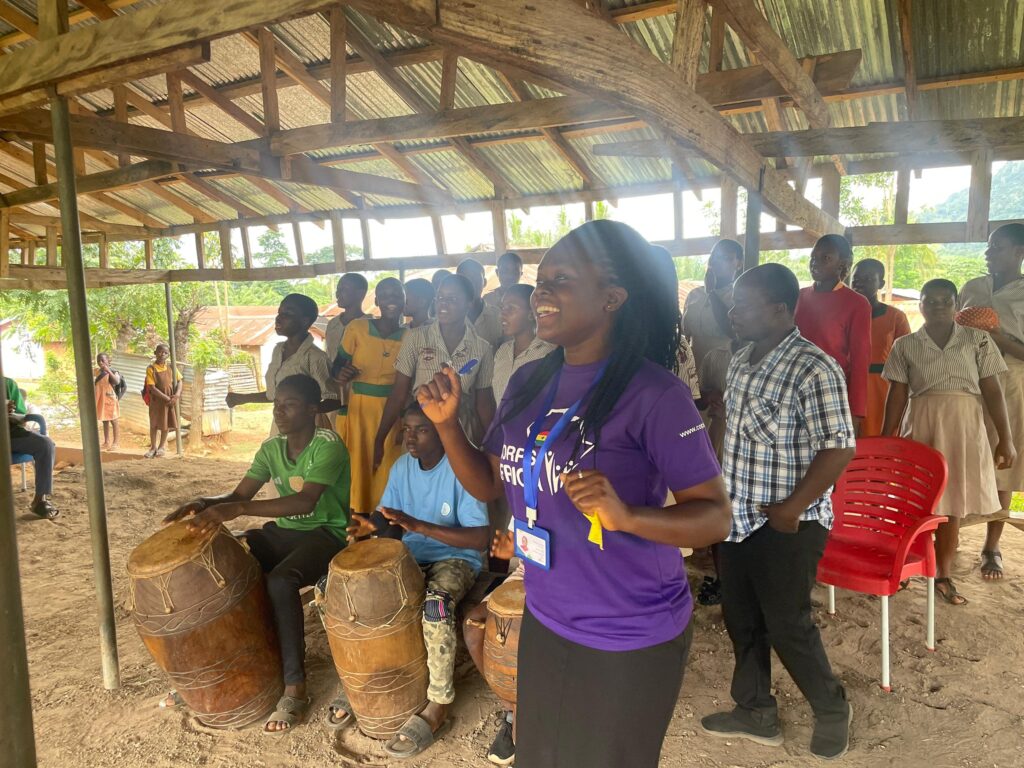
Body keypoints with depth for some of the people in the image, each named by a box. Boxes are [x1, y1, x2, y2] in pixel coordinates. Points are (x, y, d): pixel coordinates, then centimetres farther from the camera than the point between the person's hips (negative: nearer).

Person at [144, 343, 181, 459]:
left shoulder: (171, 366, 1)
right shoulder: (151, 368, -11)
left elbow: (179, 381, 4)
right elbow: (152, 388, -16)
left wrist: (177, 395, -13)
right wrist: (166, 398, -20)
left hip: (171, 399, 3)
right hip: (157, 399, -3)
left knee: (167, 423, 11)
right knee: (154, 424, 8)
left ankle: (162, 446, 26)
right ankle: (153, 447, 22)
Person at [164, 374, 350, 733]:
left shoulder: (328, 445, -19)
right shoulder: (271, 448, 5)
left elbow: (306, 502, -33)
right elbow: (238, 494, 2)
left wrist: (238, 510, -42)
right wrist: (205, 502, -21)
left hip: (326, 533, -7)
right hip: (284, 531, 7)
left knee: (279, 582, -33)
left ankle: (295, 688, -22)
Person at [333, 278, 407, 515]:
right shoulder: (356, 328, -2)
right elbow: (339, 365, 4)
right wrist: (341, 375, -16)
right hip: (358, 409, -1)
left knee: (388, 472, 2)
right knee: (357, 470, 1)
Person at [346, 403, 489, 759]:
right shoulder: (401, 467, 2)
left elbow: (480, 538, -25)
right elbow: (393, 524, 8)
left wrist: (417, 525, -32)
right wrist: (372, 526, -17)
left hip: (456, 559, -6)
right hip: (410, 555, 7)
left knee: (435, 604, -38)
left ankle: (438, 707, -18)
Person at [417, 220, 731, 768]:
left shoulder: (654, 394, -21)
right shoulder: (528, 383, -1)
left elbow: (715, 517, -18)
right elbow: (488, 485, 8)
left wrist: (626, 515, -34)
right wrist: (447, 423, -7)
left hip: (631, 640, -6)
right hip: (543, 622, 6)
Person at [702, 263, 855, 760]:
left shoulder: (813, 369, -19)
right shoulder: (741, 361, 6)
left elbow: (838, 449, -20)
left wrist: (792, 508, -19)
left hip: (785, 526, -7)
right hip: (736, 518, 8)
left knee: (787, 626, 8)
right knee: (741, 621, 17)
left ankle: (832, 710, 35)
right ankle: (756, 712, 36)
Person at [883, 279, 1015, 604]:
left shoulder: (978, 339, 4)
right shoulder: (905, 345, 4)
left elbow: (992, 390, 2)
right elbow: (897, 395, 3)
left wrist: (1006, 438, -3)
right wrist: (885, 440, 0)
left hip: (964, 426, 1)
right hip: (921, 425, 0)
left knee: (951, 500, 7)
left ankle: (943, 576, 17)